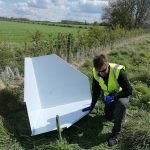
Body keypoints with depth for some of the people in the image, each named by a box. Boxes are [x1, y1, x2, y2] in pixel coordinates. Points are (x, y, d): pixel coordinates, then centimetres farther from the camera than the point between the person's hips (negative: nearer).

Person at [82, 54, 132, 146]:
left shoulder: (118, 71, -34)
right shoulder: (96, 73, -19)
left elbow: (129, 90, -26)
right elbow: (96, 90, -2)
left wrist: (113, 97, -35)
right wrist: (92, 105, 2)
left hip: (121, 95, -4)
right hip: (108, 97, 5)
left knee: (121, 104, -37)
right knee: (109, 118, 8)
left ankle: (115, 134, -23)